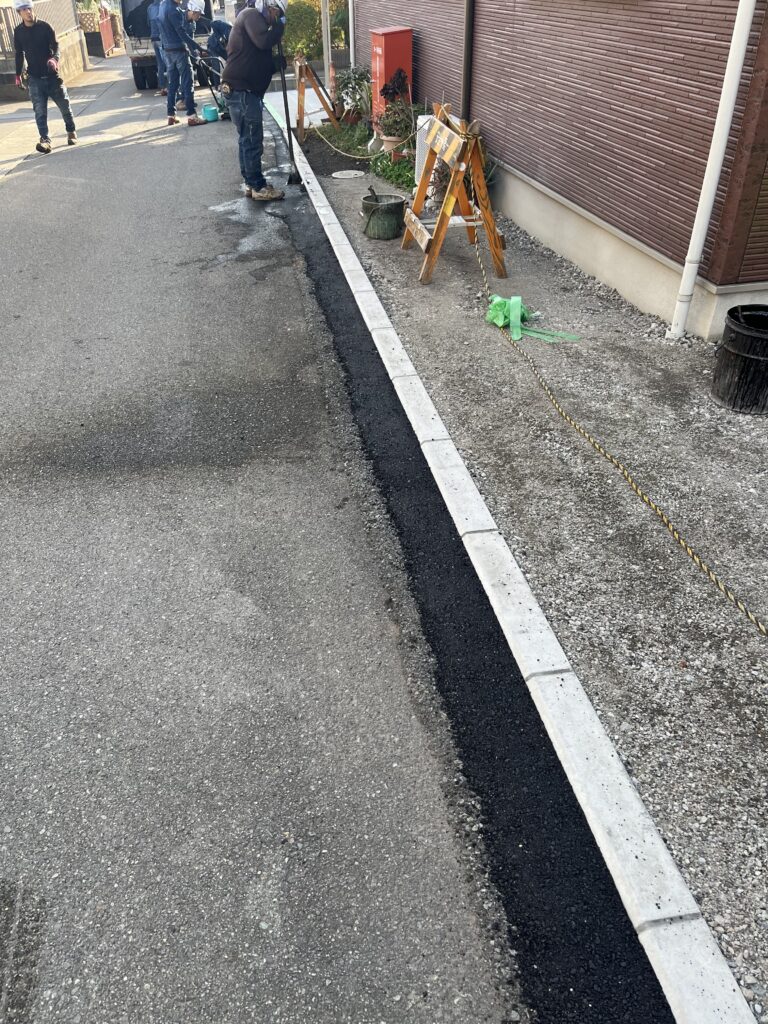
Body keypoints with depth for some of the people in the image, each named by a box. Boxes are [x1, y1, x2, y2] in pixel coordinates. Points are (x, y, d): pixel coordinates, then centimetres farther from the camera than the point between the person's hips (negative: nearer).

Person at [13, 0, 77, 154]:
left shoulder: (44, 26, -4)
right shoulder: (18, 31, 2)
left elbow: (55, 46, -8)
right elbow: (19, 54, 11)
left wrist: (55, 58, -30)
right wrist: (18, 75, 12)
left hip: (52, 74, -1)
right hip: (34, 78, 1)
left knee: (64, 105, 9)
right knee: (40, 111, -9)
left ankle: (71, 132, 31)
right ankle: (45, 139, -12)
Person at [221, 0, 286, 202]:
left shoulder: (252, 18, 24)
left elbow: (259, 58, 26)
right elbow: (264, 41, -25)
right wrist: (280, 25, -10)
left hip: (241, 89, 11)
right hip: (241, 89, -11)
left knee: (247, 139, 14)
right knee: (253, 140, -6)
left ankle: (252, 183, 21)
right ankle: (258, 187, -1)